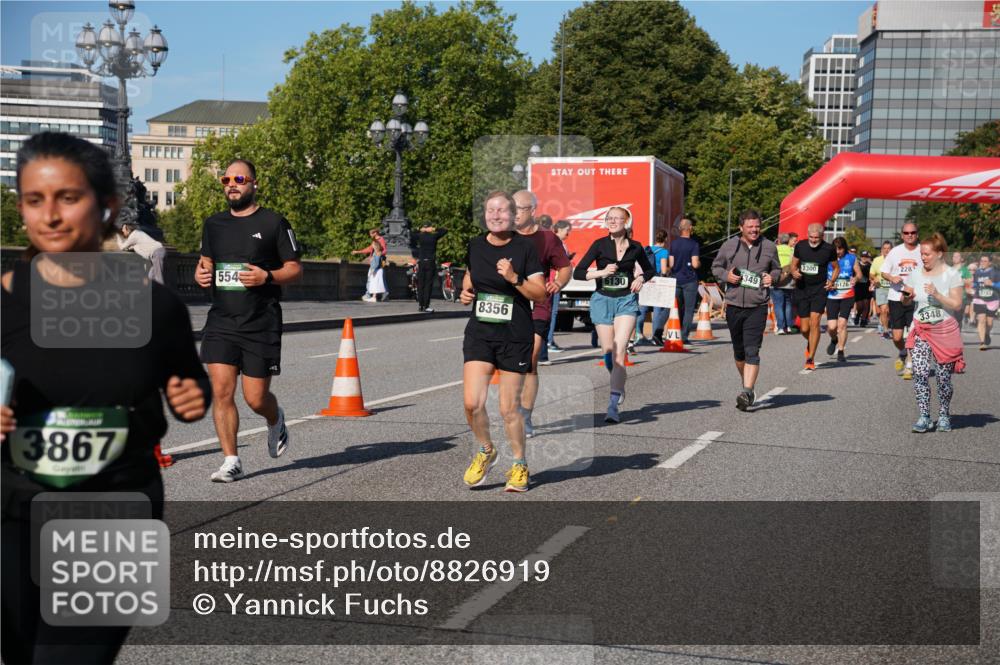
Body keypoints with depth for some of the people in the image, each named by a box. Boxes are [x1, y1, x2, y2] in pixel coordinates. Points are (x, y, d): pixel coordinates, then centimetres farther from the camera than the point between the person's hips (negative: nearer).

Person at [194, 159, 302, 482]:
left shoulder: (273, 223, -2)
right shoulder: (214, 224, 11)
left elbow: (295, 268, 0)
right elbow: (205, 260, 24)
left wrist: (267, 277, -18)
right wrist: (200, 274, 1)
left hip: (261, 325, -3)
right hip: (221, 322, 3)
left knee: (256, 398, 1)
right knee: (221, 391, -7)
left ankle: (276, 420, 36)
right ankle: (231, 461, 3)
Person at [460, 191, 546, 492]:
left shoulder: (525, 247, -5)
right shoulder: (475, 245, 6)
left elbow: (540, 294, -6)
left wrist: (514, 278, -20)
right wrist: (465, 292, 5)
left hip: (515, 336, -3)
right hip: (479, 332, 3)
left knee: (509, 408, 2)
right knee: (472, 402, -9)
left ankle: (520, 465, 24)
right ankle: (486, 451, 20)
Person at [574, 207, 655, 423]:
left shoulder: (635, 248, 2)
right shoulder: (599, 245, -2)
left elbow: (649, 269, 20)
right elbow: (577, 273, -5)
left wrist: (641, 278, 0)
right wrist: (601, 272, -18)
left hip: (626, 300, -1)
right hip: (603, 300, 1)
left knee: (619, 351, -14)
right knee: (608, 351, 6)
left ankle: (613, 406, -16)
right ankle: (619, 386, 37)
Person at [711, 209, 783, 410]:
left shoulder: (769, 247, 5)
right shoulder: (729, 246, 3)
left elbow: (777, 269, 19)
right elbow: (716, 267, 14)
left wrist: (772, 277, -4)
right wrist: (726, 275, -7)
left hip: (757, 307, -2)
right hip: (733, 305, 2)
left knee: (752, 351, -12)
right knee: (738, 350, 14)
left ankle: (747, 392, -15)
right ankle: (745, 382, 35)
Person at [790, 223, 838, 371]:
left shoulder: (829, 249, -4)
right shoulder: (800, 246, 0)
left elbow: (836, 267, 11)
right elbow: (793, 264, 13)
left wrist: (831, 281, -6)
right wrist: (794, 272, -10)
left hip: (819, 289, -2)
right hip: (802, 289, 2)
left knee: (814, 322, -15)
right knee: (804, 329, 3)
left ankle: (810, 359, -8)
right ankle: (810, 343, 40)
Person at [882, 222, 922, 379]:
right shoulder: (895, 251, 6)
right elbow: (883, 271, 12)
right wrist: (892, 278, -10)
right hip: (896, 297, 2)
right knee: (897, 337, 2)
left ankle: (909, 366, 6)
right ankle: (903, 354, 33)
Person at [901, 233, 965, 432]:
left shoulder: (952, 275, -6)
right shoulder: (915, 274, 4)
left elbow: (957, 304, -11)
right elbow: (906, 303, 13)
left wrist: (936, 294, -24)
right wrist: (906, 296, -9)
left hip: (945, 330, -2)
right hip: (921, 330, 2)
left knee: (943, 375, 3)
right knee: (920, 373, -12)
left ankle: (944, 415, 21)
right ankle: (924, 417, -7)